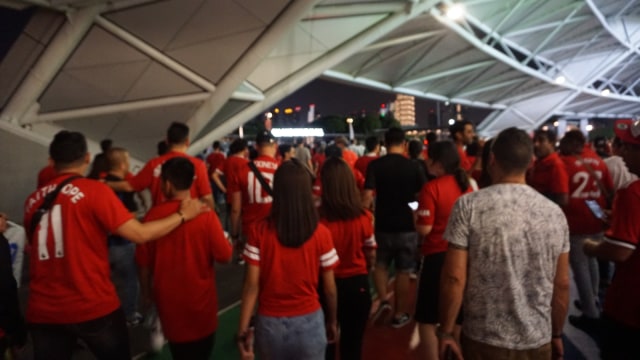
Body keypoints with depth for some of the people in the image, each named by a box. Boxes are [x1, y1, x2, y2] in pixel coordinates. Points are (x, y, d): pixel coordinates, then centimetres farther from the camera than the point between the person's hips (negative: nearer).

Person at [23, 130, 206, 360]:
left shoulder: (33, 200, 4)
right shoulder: (94, 190, -11)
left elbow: (33, 247, 18)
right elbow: (140, 234, -16)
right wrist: (183, 215, -4)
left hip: (43, 312, 4)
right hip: (93, 307, -4)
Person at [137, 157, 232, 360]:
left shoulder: (153, 215, -12)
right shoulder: (206, 215, -19)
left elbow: (144, 261, -3)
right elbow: (225, 256, -16)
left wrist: (147, 289, 14)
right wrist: (227, 242, 5)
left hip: (169, 298, 2)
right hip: (200, 297, -2)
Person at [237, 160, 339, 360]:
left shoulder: (259, 231, -12)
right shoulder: (321, 233, -12)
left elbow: (252, 285, -11)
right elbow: (329, 288, -4)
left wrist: (243, 329, -1)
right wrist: (332, 321, 12)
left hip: (269, 323, 1)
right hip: (309, 323, 0)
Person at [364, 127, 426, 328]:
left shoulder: (375, 165, -8)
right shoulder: (413, 166, -5)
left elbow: (368, 195, -14)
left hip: (383, 225, 0)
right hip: (407, 225, 0)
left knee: (380, 265, 23)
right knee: (403, 271, 12)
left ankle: (383, 301, 8)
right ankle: (400, 314, 21)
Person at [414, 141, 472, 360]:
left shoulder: (431, 188, -15)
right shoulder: (467, 186, 4)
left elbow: (424, 229, -17)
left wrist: (415, 215, 2)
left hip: (438, 257, -6)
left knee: (426, 319, 7)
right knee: (457, 317, 19)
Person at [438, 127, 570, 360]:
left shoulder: (468, 206, -13)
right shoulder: (554, 213, -3)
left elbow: (454, 277, -15)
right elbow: (562, 285, 2)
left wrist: (446, 331, -5)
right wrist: (557, 335, 15)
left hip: (484, 340, -3)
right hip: (537, 341, 3)